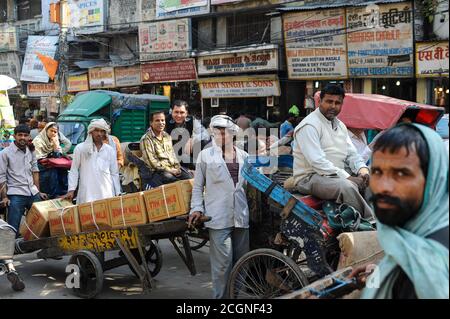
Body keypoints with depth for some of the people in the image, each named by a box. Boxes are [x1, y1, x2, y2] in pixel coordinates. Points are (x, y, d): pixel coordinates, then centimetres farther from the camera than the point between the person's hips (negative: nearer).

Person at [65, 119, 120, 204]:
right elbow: (74, 171, 6)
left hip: (107, 193, 2)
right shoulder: (80, 148, 5)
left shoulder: (110, 150, 12)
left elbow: (114, 173, 14)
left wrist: (118, 193, 10)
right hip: (87, 194, -2)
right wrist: (71, 190, -2)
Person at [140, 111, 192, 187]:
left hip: (173, 168, 6)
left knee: (189, 177, -19)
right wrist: (169, 170, -13)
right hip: (157, 171, -6)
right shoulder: (146, 140, -5)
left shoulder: (167, 136, 17)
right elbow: (151, 162, -10)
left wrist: (177, 167, 4)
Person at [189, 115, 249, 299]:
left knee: (241, 260, 8)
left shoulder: (244, 156, 13)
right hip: (219, 217, -3)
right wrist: (196, 208, -1)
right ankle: (220, 296, 5)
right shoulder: (206, 155, 5)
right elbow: (198, 185, 7)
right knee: (223, 261, -7)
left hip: (241, 216, 4)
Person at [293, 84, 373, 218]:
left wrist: (362, 169, -6)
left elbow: (351, 153, 16)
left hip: (339, 175, 9)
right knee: (346, 187, -33)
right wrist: (346, 177, -24)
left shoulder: (340, 125, 16)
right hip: (311, 177, -9)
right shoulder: (309, 126, -13)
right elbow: (317, 162, -22)